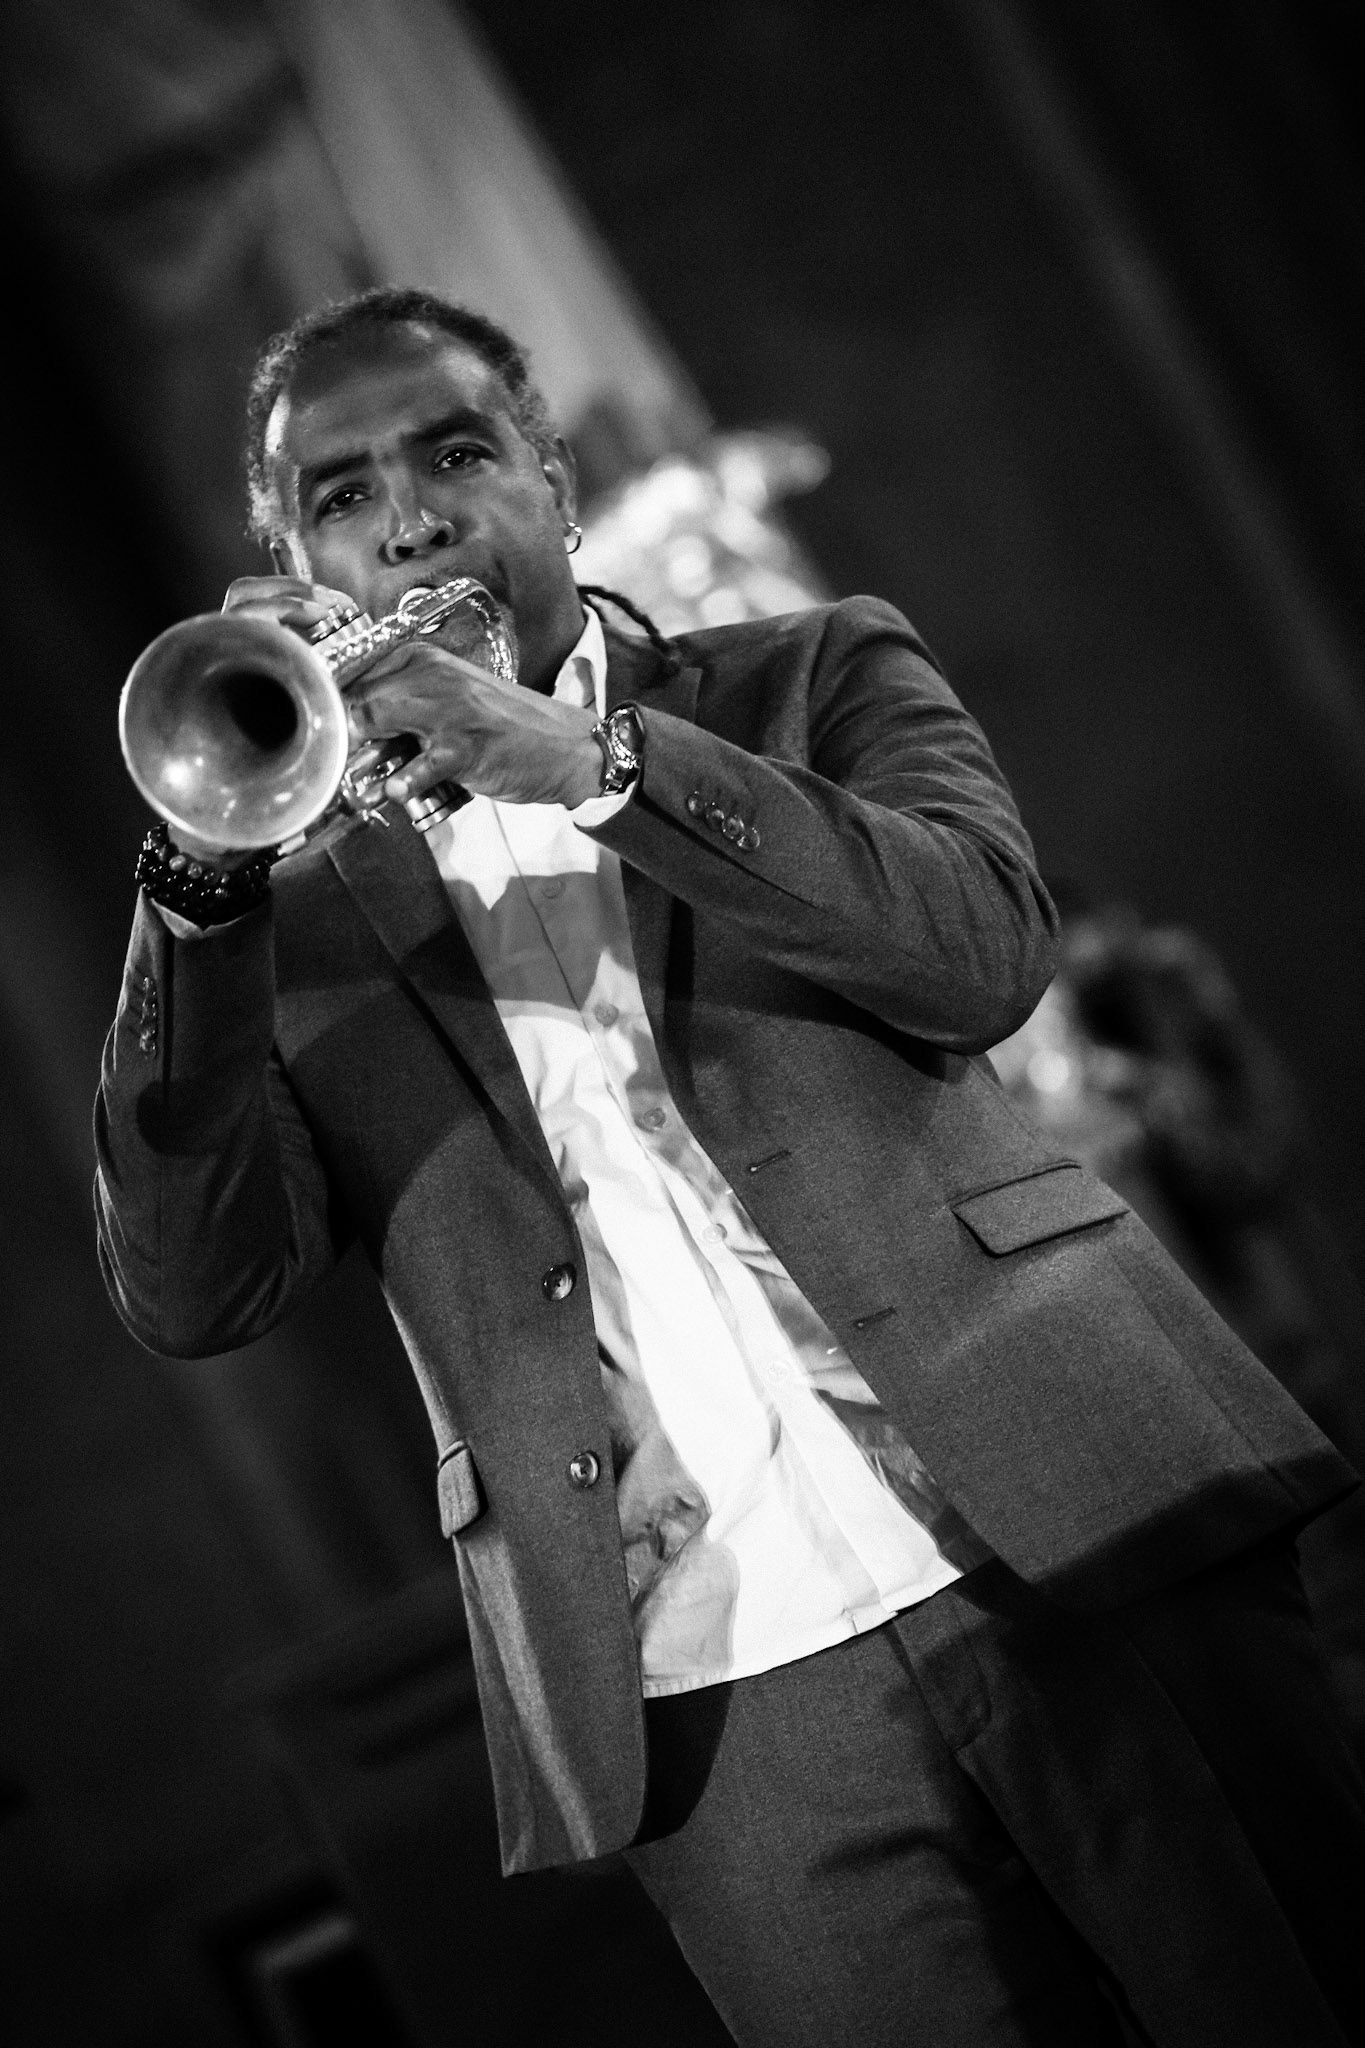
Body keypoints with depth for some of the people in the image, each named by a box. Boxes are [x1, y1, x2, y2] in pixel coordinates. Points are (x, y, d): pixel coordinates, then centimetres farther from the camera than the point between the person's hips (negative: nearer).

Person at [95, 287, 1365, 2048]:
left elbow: (987, 942, -5)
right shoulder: (303, 917, 13)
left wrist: (593, 762, -13)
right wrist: (203, 865, -9)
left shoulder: (816, 680, 14)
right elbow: (191, 1295, 1)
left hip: (1064, 1536, 0)